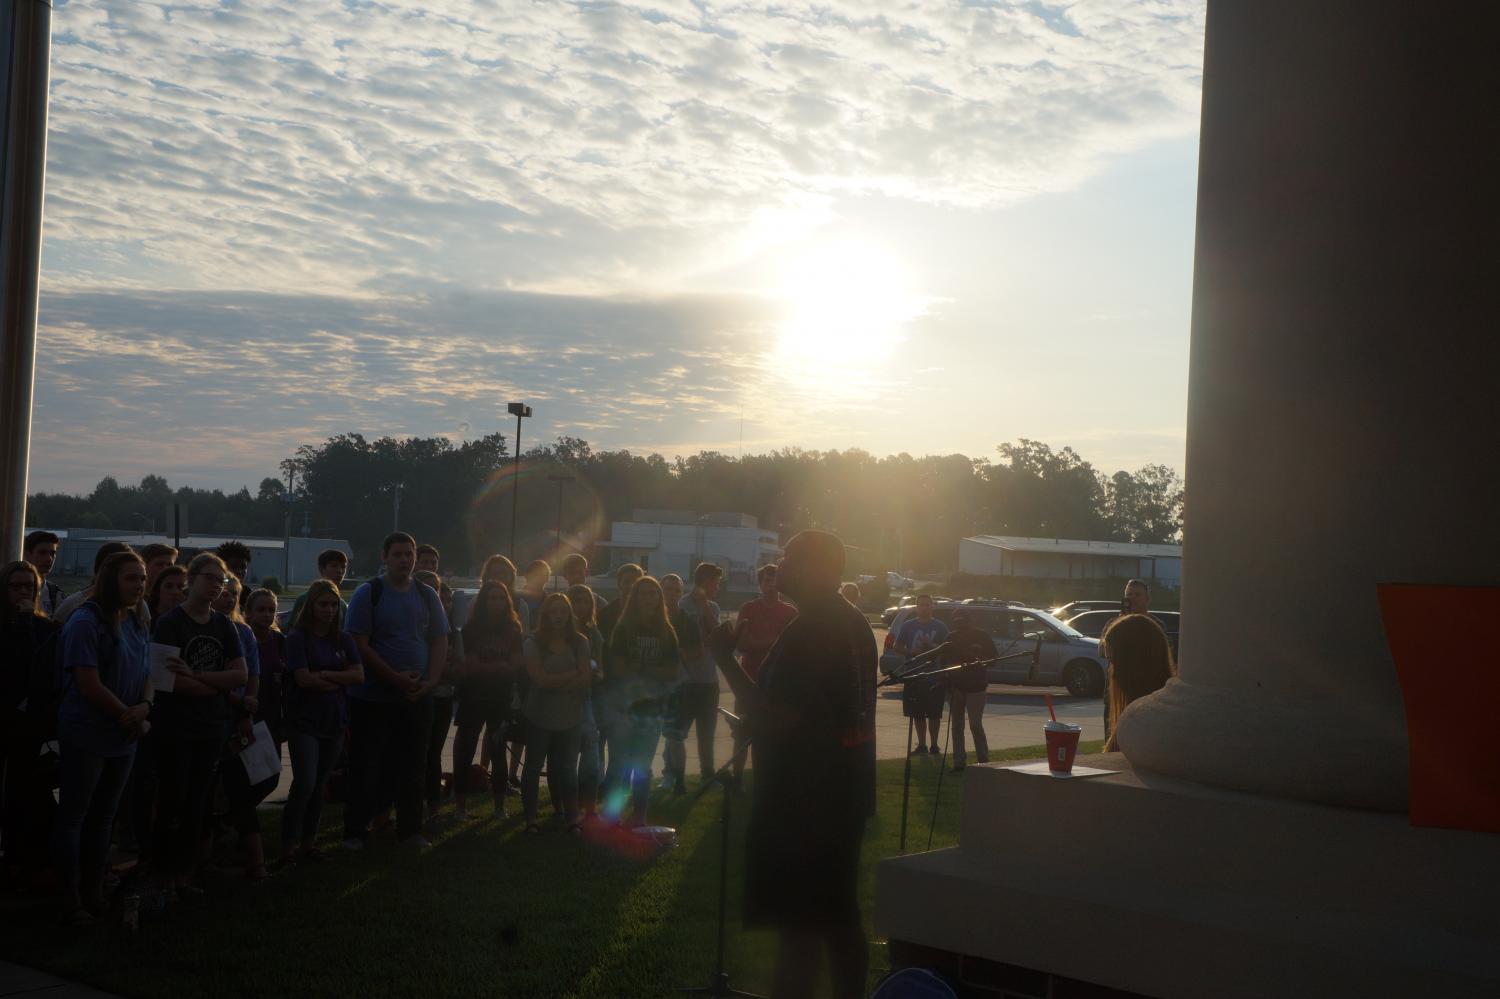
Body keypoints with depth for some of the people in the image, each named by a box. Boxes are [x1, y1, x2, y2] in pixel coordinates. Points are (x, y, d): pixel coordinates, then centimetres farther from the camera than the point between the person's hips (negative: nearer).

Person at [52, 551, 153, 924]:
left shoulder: (136, 624, 9)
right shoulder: (86, 622, -14)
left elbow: (146, 674, 12)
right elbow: (89, 684, -20)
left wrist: (145, 706, -9)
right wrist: (131, 718, -13)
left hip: (122, 739, 7)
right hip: (86, 736, -7)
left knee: (102, 818, 13)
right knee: (73, 817, 2)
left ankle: (94, 892, 21)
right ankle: (71, 898, 8)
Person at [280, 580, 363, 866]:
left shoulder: (344, 639, 9)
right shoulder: (298, 637, -5)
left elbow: (359, 675, -2)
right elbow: (303, 678, -15)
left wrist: (324, 675, -12)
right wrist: (340, 681, -6)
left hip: (334, 722, 5)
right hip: (304, 721, -5)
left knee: (319, 785, 9)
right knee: (305, 783, -13)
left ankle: (309, 842, 17)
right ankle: (288, 845, -5)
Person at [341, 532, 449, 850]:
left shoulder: (427, 595, 8)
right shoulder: (369, 594, -5)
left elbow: (439, 643, 10)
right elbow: (359, 645, -11)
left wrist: (430, 681, -7)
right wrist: (395, 678, -17)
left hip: (417, 697, 4)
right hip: (373, 698, -4)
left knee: (412, 766, 9)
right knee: (365, 767, 1)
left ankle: (410, 829, 19)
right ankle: (354, 831, 11)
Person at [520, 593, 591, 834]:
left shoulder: (579, 642, 0)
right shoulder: (533, 642, -7)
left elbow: (586, 680, -8)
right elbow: (541, 679, -16)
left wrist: (555, 682, -15)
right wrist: (573, 673, -11)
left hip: (570, 717, 2)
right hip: (540, 717, -2)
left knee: (568, 769, 9)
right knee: (533, 767, 7)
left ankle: (572, 819, 15)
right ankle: (530, 819, 15)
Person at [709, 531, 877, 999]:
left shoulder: (807, 632, -21)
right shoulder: (855, 625, 11)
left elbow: (771, 722, -26)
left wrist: (726, 660, -20)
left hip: (801, 801, -10)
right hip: (842, 794, 10)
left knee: (797, 926, -4)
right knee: (838, 915, 19)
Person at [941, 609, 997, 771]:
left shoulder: (981, 636, 0)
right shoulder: (951, 637, 10)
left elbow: (993, 657, -1)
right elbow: (944, 660, 13)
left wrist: (980, 659, -19)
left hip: (975, 686, -4)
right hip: (955, 685, 4)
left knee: (976, 725, -11)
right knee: (957, 725, 6)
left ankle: (984, 761, -2)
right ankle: (959, 761, 12)